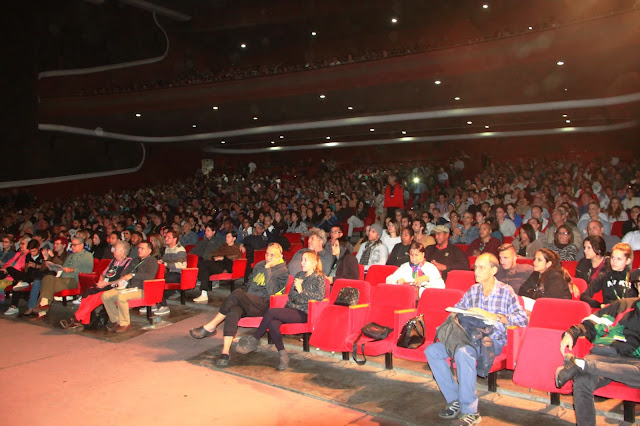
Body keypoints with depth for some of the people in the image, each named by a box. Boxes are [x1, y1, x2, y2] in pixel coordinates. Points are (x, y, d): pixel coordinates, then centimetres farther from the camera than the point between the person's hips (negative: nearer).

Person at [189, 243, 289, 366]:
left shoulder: (283, 271, 1)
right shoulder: (259, 265, 21)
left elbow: (271, 291, -13)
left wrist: (267, 270, -12)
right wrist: (244, 298, 14)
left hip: (264, 306, -6)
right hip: (248, 303, 6)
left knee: (237, 293, -31)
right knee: (233, 311, -31)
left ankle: (210, 327, -20)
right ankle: (225, 352, -35)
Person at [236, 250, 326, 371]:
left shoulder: (320, 278, 3)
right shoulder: (299, 275, 22)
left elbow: (320, 296, -13)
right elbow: (291, 296, 17)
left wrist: (301, 291, -11)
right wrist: (296, 290, -4)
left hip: (304, 312, -6)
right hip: (291, 308, 6)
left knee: (271, 311, -25)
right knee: (272, 323, -28)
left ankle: (254, 340, -11)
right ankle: (283, 355, -22)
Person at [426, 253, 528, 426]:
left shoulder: (505, 291, -2)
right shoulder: (473, 290, 13)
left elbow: (522, 319, -13)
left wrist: (492, 316, -20)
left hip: (493, 340, -6)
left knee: (462, 352, -36)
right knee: (432, 350, -13)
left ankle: (470, 411, -25)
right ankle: (454, 400, -6)